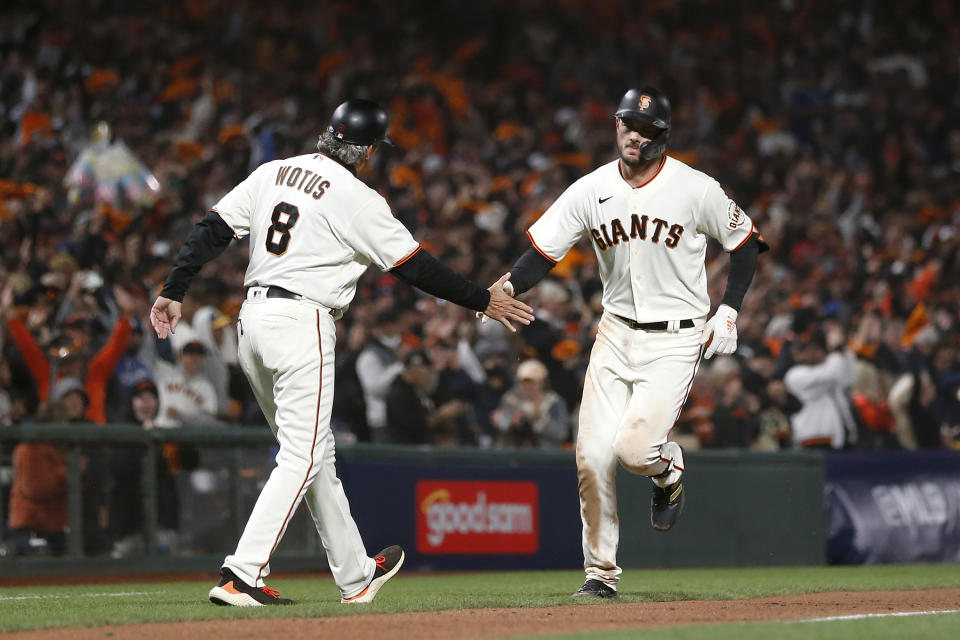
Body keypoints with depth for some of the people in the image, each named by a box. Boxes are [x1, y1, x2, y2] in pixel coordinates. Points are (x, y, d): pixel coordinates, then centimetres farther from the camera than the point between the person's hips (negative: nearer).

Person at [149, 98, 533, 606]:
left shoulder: (271, 173, 10)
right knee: (303, 458, -6)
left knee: (314, 453, 16)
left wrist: (173, 291, 10)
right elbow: (415, 267, -5)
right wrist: (483, 301, 4)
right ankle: (240, 576, -19)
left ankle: (356, 576, 27)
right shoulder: (357, 198, -8)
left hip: (252, 318, 8)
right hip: (301, 322, -8)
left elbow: (210, 231, 6)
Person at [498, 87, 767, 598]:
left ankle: (669, 469, 19)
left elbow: (745, 243, 3)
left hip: (675, 339, -4)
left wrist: (728, 311, -5)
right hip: (616, 332, 4)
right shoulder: (592, 190, -1)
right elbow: (543, 250, -3)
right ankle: (600, 573, 10)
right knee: (592, 454, -4)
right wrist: (507, 288, -21)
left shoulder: (696, 190, -9)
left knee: (635, 448, -20)